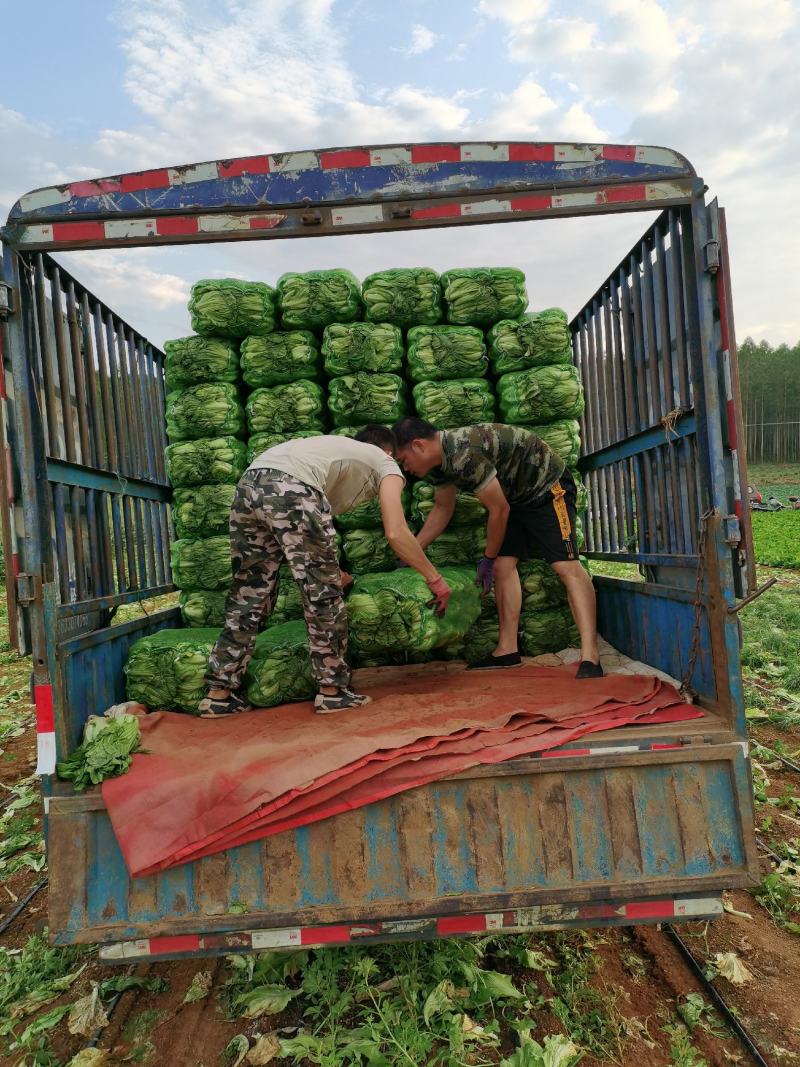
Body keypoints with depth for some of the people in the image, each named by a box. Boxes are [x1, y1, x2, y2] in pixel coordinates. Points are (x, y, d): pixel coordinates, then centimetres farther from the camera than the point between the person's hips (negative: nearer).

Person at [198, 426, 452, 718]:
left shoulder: (337, 447, 41)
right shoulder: (386, 464, 22)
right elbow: (396, 533, 5)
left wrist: (331, 570, 57)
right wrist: (435, 579, 15)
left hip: (248, 485, 8)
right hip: (291, 489, -8)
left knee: (248, 595, 16)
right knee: (324, 595, 7)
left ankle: (219, 694, 22)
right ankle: (332, 690, 17)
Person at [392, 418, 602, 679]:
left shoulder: (464, 454, -32)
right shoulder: (437, 462, -3)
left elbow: (499, 510, -24)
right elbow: (442, 509, 13)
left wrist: (488, 559, -9)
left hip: (548, 486, -9)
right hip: (515, 495, 9)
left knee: (566, 566, -18)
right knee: (503, 565, 1)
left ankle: (590, 656, -21)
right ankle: (508, 651, 5)